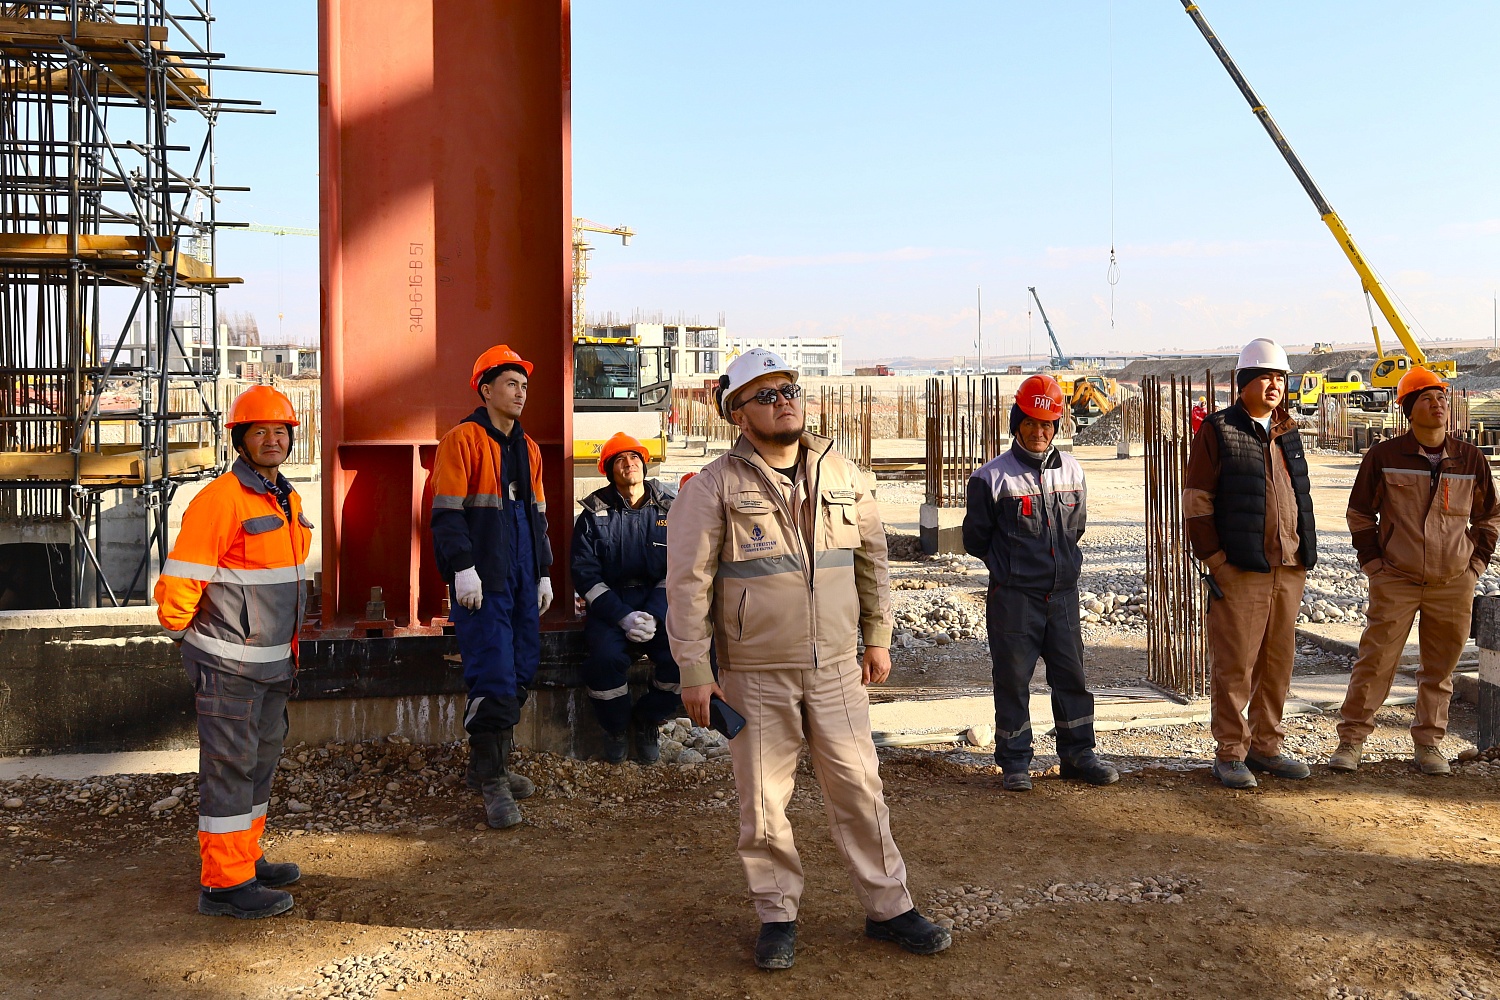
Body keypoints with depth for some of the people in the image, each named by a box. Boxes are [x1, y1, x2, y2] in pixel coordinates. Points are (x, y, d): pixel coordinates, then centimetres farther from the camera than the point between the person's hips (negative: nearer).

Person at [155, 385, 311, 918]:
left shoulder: (289, 500, 11)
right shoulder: (220, 500, -18)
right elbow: (179, 580, -17)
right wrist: (179, 628, -3)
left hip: (272, 658, 9)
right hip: (229, 661, -9)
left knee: (261, 760, 17)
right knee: (230, 765, -2)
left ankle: (246, 859, 31)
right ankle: (224, 884, 6)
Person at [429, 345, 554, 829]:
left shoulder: (527, 447, 18)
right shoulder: (463, 439, -5)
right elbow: (447, 512, -11)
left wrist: (543, 573, 20)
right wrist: (463, 568, -17)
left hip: (522, 580, 8)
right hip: (483, 581, -8)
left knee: (521, 671, 8)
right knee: (494, 676, -10)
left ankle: (489, 765, 22)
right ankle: (491, 779, -1)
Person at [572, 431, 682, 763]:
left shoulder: (669, 510, 6)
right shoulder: (594, 515, 4)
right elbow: (586, 575, -3)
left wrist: (652, 614, -14)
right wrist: (623, 617, -16)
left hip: (658, 607, 1)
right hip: (609, 608, -1)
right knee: (606, 657, -31)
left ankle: (647, 722, 4)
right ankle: (615, 729, 1)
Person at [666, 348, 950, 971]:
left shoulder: (842, 475, 6)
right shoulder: (714, 487, -7)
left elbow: (872, 559, 16)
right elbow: (687, 584, -7)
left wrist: (877, 637, 14)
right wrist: (694, 672, -10)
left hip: (837, 668, 3)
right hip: (755, 675, -3)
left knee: (858, 790, 8)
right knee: (763, 802, 7)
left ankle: (888, 907, 23)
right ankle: (777, 916, 24)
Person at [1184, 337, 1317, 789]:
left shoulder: (1288, 433, 16)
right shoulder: (1218, 431, -5)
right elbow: (1196, 502, -8)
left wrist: (1306, 554, 15)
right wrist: (1214, 561, -12)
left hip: (1290, 570, 7)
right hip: (1240, 570, -6)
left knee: (1278, 663, 13)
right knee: (1235, 666, -2)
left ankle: (1266, 746, 25)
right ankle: (1230, 753, 7)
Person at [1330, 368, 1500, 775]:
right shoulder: (1383, 457, -4)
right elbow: (1360, 513, 6)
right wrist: (1372, 562, 0)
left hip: (1453, 585, 3)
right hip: (1395, 583, -2)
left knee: (1439, 670, 10)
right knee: (1374, 662, -3)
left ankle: (1428, 743, 22)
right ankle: (1351, 740, 6)